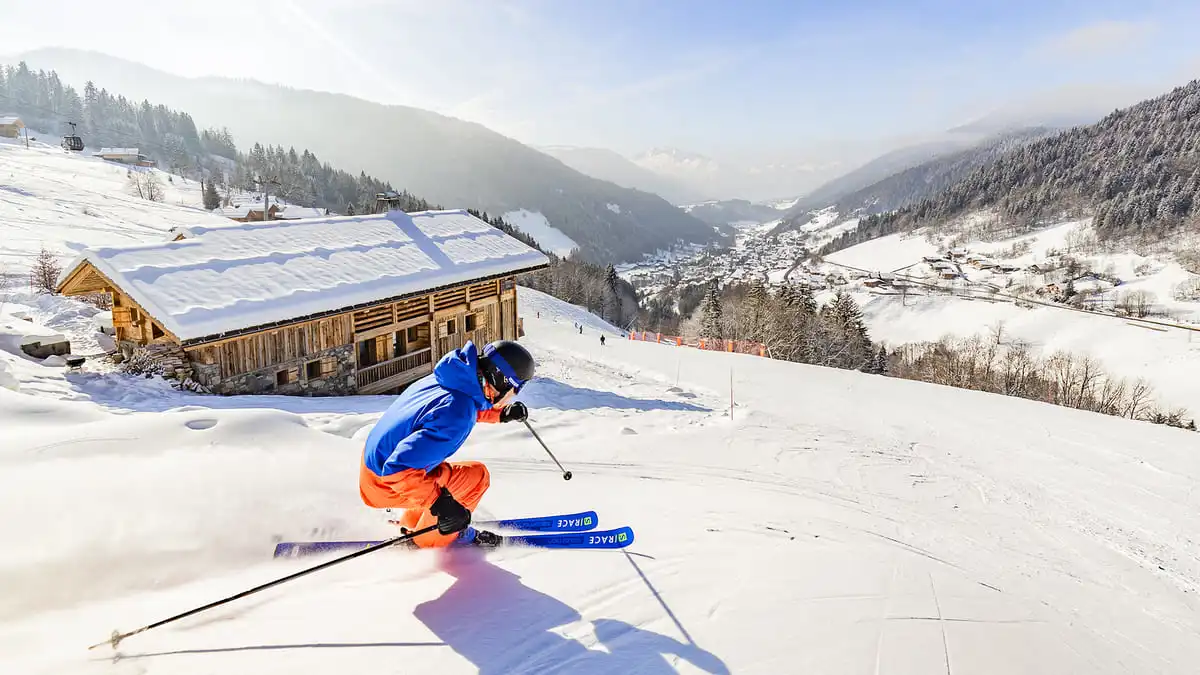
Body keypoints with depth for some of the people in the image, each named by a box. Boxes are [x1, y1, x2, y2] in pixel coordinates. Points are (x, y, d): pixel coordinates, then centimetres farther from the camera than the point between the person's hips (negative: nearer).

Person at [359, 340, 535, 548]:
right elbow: (399, 468, -37)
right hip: (384, 484, -9)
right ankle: (433, 538, 10)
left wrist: (502, 414, 9)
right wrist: (439, 503, -34)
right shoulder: (456, 419, -33)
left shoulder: (448, 378, -7)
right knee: (476, 476, -9)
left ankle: (412, 524, 35)